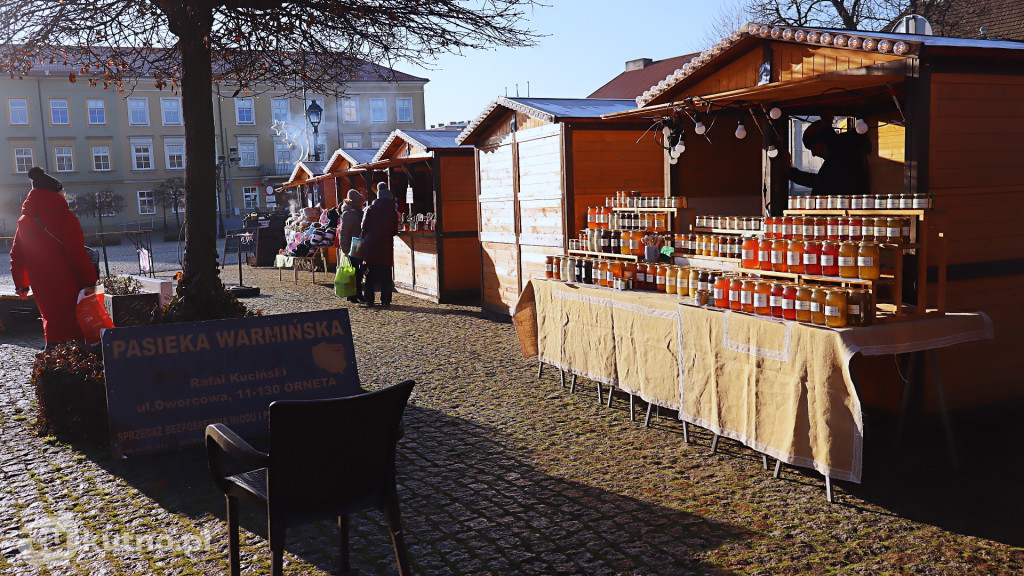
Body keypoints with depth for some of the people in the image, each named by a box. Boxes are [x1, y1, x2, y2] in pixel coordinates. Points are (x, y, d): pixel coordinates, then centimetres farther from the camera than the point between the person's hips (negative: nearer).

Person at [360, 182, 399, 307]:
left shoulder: (370, 209, -2)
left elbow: (364, 227, -4)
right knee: (386, 274, 5)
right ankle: (385, 300, 3)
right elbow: (395, 231, 3)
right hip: (386, 246, 0)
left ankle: (369, 299, 7)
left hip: (371, 245, 0)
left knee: (370, 273, 7)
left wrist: (366, 238, 13)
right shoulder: (393, 212, 0)